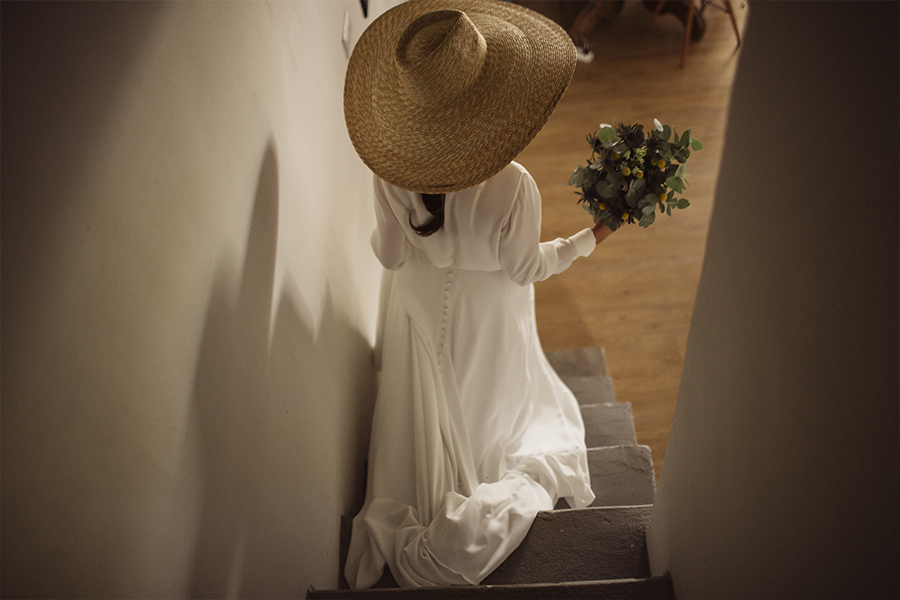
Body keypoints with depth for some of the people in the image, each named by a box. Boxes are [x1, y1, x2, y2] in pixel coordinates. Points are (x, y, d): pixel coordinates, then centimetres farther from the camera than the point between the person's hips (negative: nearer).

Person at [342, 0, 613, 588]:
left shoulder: (391, 175, -27)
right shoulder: (512, 185, -34)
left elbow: (391, 256, -11)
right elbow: (525, 269, -17)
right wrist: (590, 238, -4)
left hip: (422, 310, 3)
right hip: (488, 320, -2)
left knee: (425, 416, 27)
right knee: (493, 406, 29)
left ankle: (395, 523, 32)